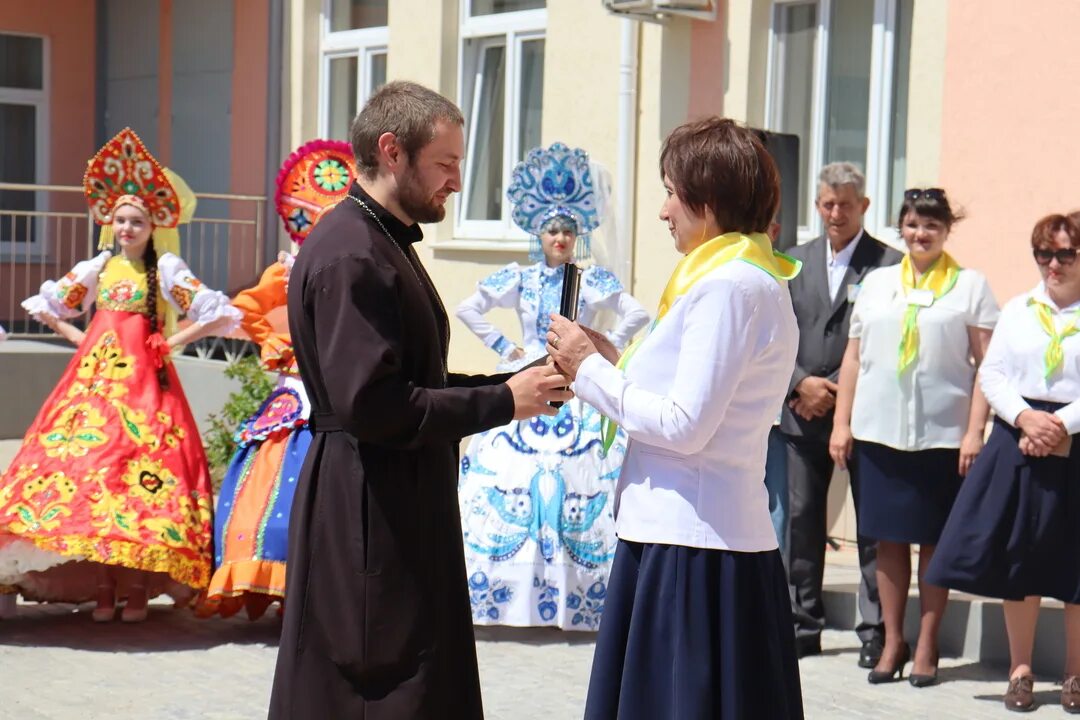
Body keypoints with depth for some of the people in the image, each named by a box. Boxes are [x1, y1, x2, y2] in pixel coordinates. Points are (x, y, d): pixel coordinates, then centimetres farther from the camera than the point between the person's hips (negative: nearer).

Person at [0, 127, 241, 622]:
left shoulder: (167, 269, 0)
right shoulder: (98, 267, 11)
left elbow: (219, 315, -6)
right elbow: (43, 305, 22)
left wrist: (172, 342, -6)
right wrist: (76, 337, 11)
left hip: (143, 380, -4)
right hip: (95, 376, 4)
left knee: (140, 472, -10)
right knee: (88, 470, -4)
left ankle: (137, 587, -5)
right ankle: (102, 588, 0)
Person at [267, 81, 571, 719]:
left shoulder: (387, 243, 17)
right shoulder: (350, 254, -17)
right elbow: (370, 405, -25)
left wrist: (517, 383, 7)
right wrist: (501, 402, -17)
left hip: (403, 502, 11)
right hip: (369, 515, -11)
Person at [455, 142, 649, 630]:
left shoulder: (593, 280, 5)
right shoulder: (519, 279, 7)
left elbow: (637, 314, -1)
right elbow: (468, 309, 8)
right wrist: (502, 347, 3)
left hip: (579, 393, -1)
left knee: (581, 480, -9)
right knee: (511, 475, -6)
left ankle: (573, 590, -4)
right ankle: (515, 588, 0)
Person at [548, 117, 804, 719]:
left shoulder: (729, 286, -15)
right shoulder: (757, 280, 16)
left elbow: (685, 426, -19)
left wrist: (591, 369, -8)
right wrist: (613, 361, 12)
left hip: (692, 552, -10)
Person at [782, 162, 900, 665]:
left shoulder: (889, 264, -3)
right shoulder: (795, 262, 12)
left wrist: (838, 391, -10)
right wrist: (801, 383, -5)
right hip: (803, 411, 4)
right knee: (802, 519, 8)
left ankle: (877, 630, 5)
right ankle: (803, 626, 16)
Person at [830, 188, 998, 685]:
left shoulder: (971, 286, 3)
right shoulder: (876, 283, 12)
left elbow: (988, 364, -1)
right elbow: (854, 357, 13)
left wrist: (975, 432, -9)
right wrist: (841, 423, 6)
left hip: (943, 435, -3)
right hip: (880, 432, 3)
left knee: (934, 540, 3)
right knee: (888, 538, 5)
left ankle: (927, 645, 12)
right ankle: (892, 642, 14)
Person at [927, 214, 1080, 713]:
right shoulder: (1018, 310, 12)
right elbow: (991, 375, 6)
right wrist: (1025, 417, -10)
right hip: (1017, 444, 3)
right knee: (1016, 559, 4)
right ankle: (1020, 670, 16)